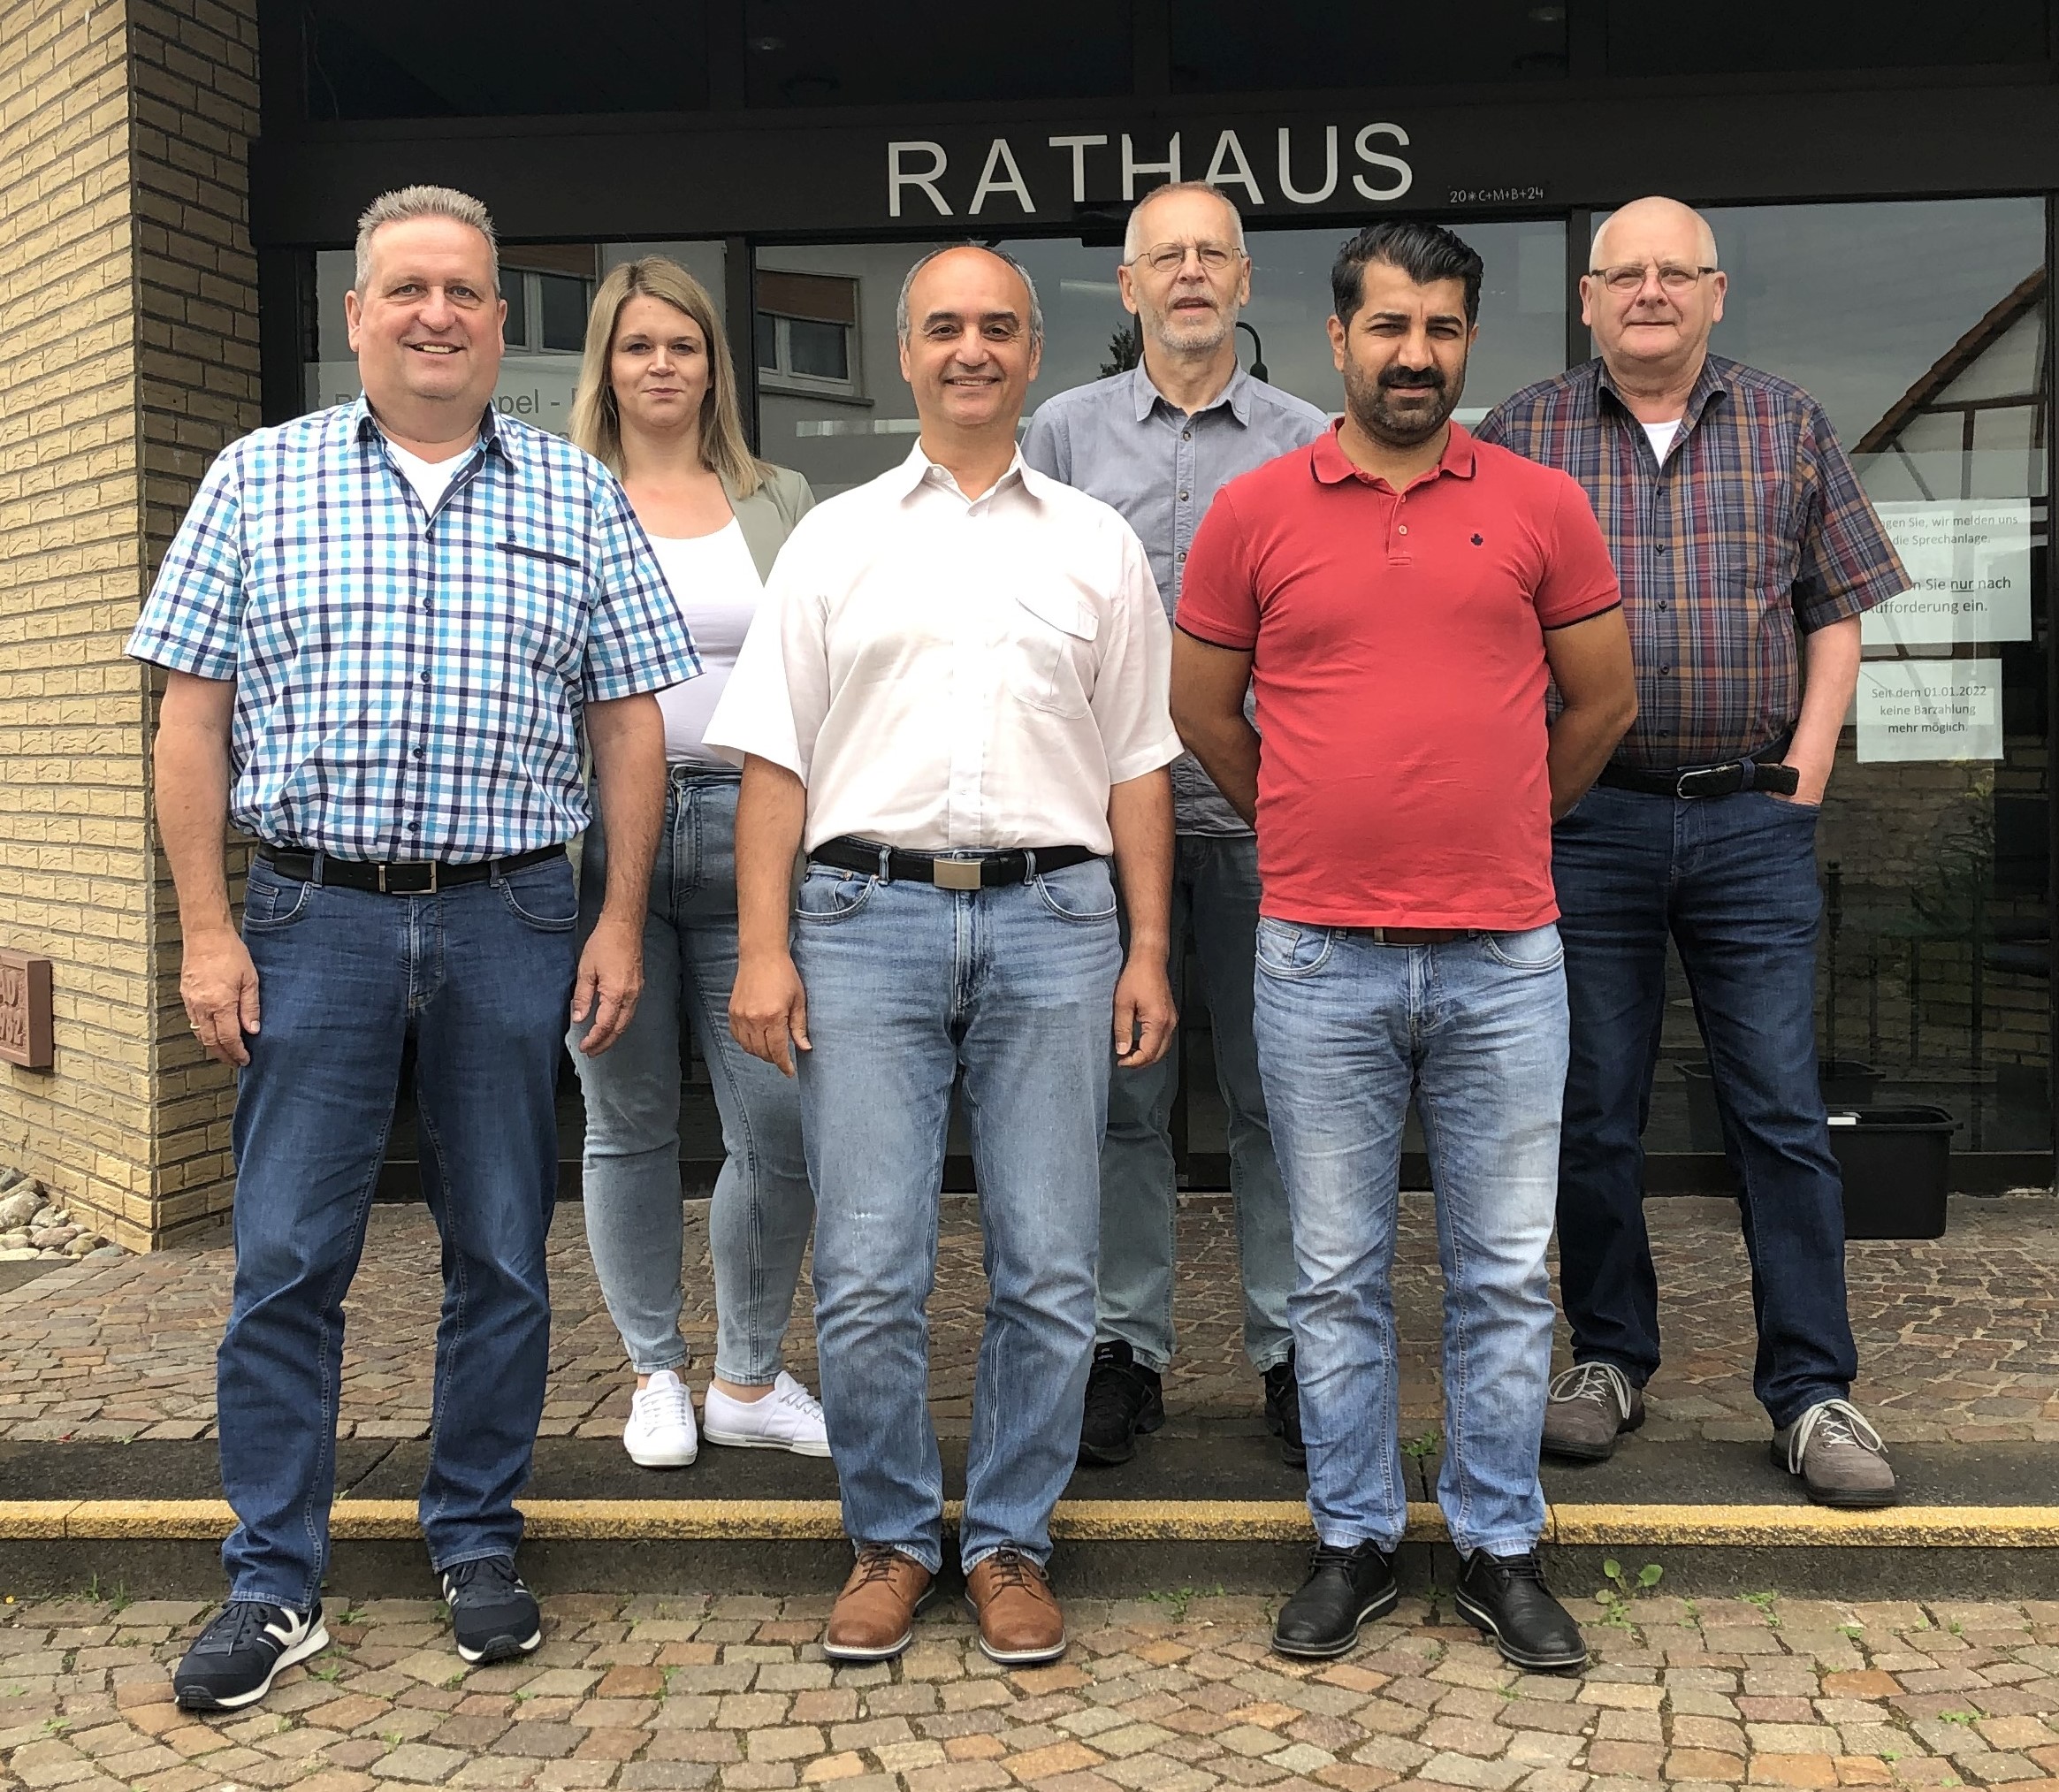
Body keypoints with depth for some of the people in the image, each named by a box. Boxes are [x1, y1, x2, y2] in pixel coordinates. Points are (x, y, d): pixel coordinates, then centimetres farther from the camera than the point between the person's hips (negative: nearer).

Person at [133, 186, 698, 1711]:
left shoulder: (579, 498, 7)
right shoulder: (260, 480, 6)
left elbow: (629, 724, 7)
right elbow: (195, 717, 4)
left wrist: (623, 920, 0)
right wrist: (206, 929, -2)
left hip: (510, 917, 1)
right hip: (314, 914, 0)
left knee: (503, 1252, 8)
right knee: (287, 1257, 2)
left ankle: (479, 1540, 25)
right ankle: (275, 1583, 14)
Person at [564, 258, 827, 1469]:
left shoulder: (782, 501, 12)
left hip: (748, 833, 1)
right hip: (606, 833, -1)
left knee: (782, 1125, -3)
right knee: (629, 1122, 7)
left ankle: (749, 1380, 16)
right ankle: (655, 1373, 24)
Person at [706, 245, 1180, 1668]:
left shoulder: (1097, 545, 14)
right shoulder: (836, 539, 12)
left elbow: (1139, 763, 12)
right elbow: (776, 758, 7)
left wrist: (1149, 949, 4)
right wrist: (762, 948, -2)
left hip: (1052, 918, 1)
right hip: (868, 915, 0)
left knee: (1048, 1271, 3)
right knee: (866, 1275, -1)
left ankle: (1010, 1541, 20)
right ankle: (892, 1539, 18)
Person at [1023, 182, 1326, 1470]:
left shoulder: (1307, 444, 8)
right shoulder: (1065, 432, 8)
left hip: (1264, 812, 0)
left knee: (1276, 1096, 5)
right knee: (1122, 1094, 5)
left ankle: (1291, 1350, 17)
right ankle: (1125, 1349, 17)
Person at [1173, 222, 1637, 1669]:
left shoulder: (1540, 506, 3)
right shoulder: (1255, 513, 2)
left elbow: (1602, 699, 11)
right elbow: (1203, 710, 11)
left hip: (1505, 958, 1)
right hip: (1321, 957, 0)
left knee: (1506, 1275, 9)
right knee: (1339, 1274, 10)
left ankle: (1503, 1548, 24)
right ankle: (1355, 1542, 25)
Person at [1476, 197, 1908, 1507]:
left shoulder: (1791, 429, 9)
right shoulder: (1522, 435, 5)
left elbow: (1836, 614, 10)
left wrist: (1805, 771, 0)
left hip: (1753, 821, 1)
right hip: (1584, 820, 0)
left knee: (1783, 1113, 3)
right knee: (1595, 1113, 8)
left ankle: (1813, 1390, 13)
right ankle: (1610, 1359, 23)